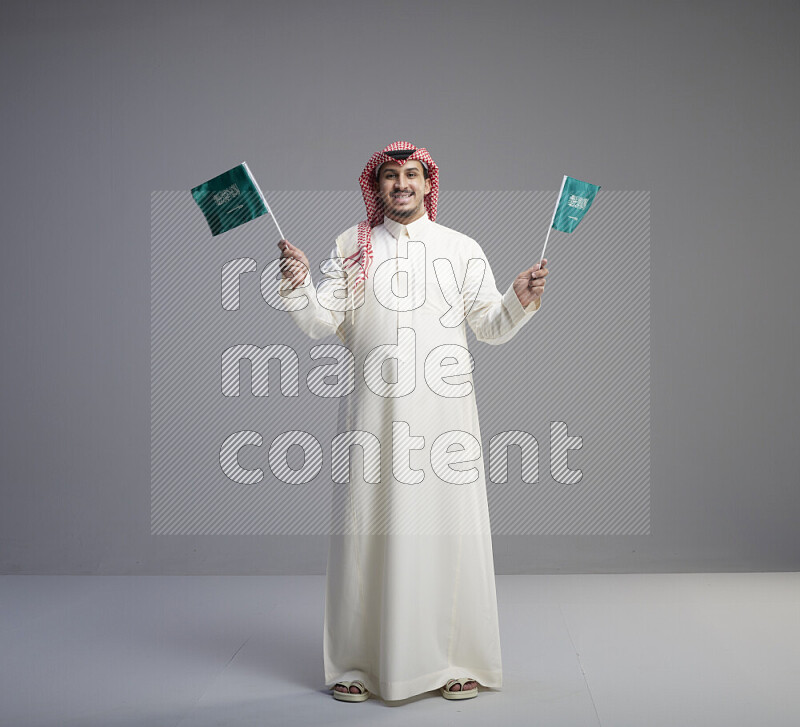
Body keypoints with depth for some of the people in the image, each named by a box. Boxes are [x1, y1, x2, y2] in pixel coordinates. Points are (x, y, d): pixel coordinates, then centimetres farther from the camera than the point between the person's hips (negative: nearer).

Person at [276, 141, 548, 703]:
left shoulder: (462, 249, 12)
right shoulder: (350, 247, 12)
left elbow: (490, 326, 9)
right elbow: (323, 323, 6)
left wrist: (521, 299, -9)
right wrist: (299, 284, -10)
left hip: (444, 409, 0)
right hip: (373, 409, 0)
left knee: (448, 527, 0)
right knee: (369, 528, 1)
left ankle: (457, 661, 13)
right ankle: (359, 664, 12)